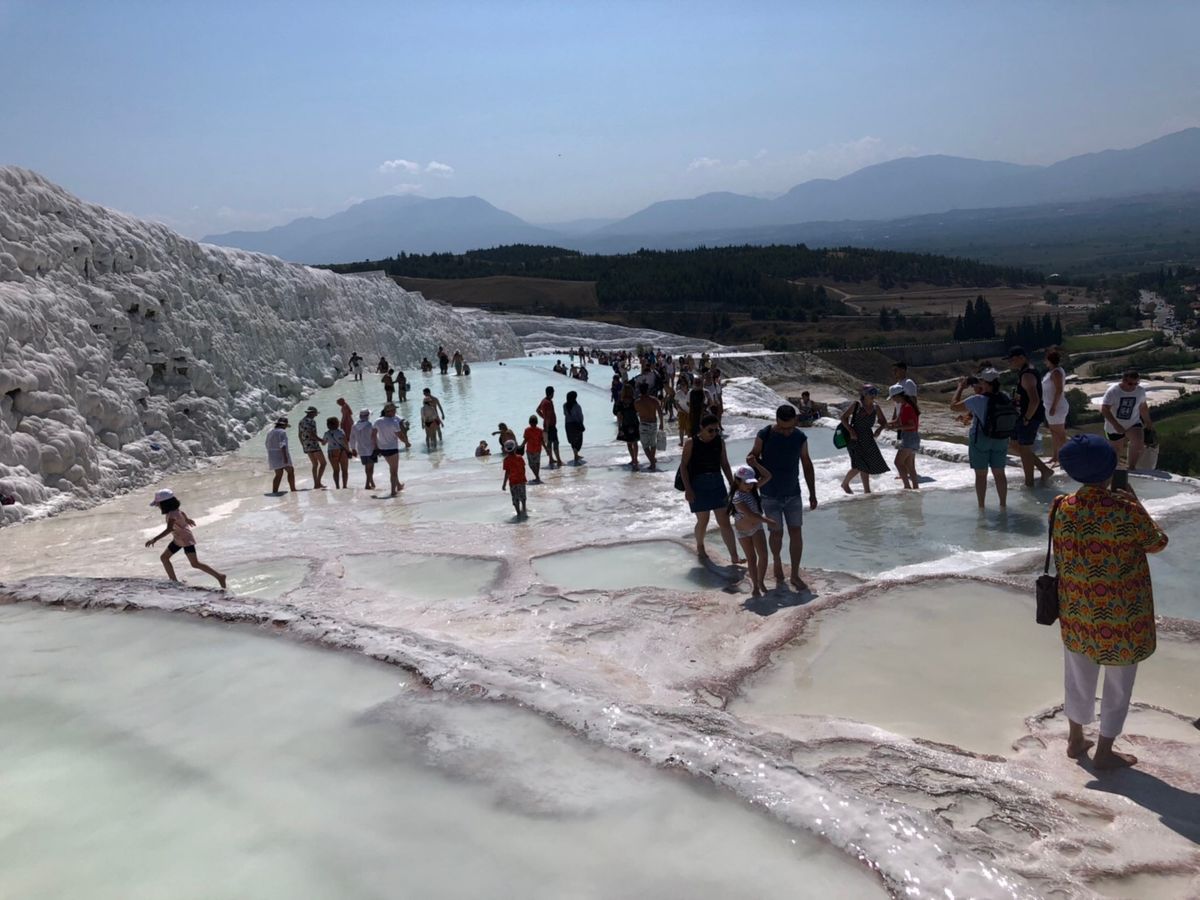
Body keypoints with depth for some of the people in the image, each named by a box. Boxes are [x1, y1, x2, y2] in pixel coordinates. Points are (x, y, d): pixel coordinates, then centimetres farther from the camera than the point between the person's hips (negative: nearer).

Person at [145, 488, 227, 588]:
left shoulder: (172, 514, -30)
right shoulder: (174, 510, -2)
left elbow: (169, 529, -45)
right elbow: (182, 513, 21)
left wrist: (154, 539, -52)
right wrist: (186, 519, 44)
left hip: (186, 539, -10)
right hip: (178, 540, 10)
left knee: (195, 564, -7)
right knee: (164, 557, 11)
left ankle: (220, 577, -1)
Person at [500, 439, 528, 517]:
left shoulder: (507, 459, -13)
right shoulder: (519, 457, -4)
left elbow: (507, 473, -14)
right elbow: (523, 469, 3)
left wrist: (504, 484, -8)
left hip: (513, 481, -3)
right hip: (521, 480, 3)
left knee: (515, 499, 7)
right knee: (522, 496, 21)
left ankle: (519, 513, 6)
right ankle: (524, 510, 34)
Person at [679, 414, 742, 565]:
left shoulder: (720, 443, 1)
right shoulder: (691, 444, -10)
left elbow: (725, 465, 10)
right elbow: (683, 466, -9)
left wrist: (733, 485, 8)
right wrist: (687, 489, -16)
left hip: (717, 484, 3)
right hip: (698, 485, -3)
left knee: (724, 521, -1)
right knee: (703, 520, 6)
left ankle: (734, 557, -1)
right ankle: (700, 547, 35)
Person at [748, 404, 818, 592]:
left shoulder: (801, 438, -6)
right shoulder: (764, 436, -15)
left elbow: (807, 465, 4)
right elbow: (753, 455, -1)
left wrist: (812, 494, 6)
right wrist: (752, 461, -27)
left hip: (793, 494, 2)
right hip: (770, 495, -2)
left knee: (796, 533, -1)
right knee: (776, 533, 3)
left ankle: (795, 575, 10)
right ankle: (777, 561, 33)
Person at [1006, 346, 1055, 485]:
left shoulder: (1027, 375, -22)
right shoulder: (1023, 373, 11)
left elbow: (1034, 401, -31)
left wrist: (1027, 418, -22)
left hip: (1030, 418, -10)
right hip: (1022, 417, 10)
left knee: (1025, 450, 2)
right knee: (1015, 445, 18)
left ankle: (1029, 483, 15)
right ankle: (1044, 470, 24)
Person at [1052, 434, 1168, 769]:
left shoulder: (1062, 509, -10)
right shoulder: (1127, 512, -24)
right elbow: (1157, 543, -4)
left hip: (1076, 612, 4)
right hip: (1119, 616, -4)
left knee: (1079, 676, 21)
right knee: (1118, 685, 15)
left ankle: (1076, 740, 37)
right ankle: (1104, 752, 27)